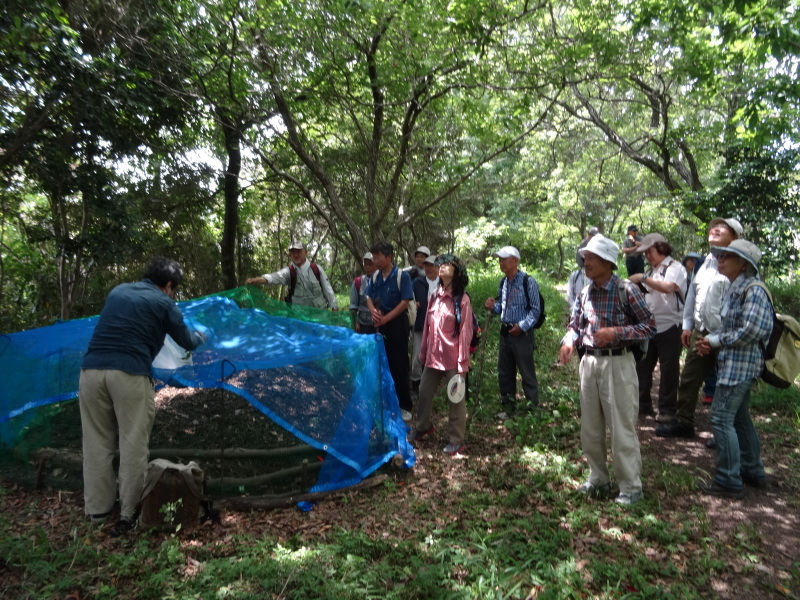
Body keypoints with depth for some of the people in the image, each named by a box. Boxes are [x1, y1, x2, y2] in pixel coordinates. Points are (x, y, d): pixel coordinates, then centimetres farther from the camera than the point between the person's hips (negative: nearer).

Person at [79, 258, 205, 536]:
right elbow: (187, 342, 17)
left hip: (91, 369, 6)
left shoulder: (118, 291, 22)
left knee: (97, 444, 14)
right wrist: (201, 336, 41)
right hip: (129, 374, -5)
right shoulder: (162, 302, 7)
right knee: (133, 444, 4)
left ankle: (97, 510, 26)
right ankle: (129, 514, 12)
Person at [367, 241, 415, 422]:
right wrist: (374, 312, -11)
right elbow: (369, 297, 10)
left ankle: (404, 406, 12)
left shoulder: (402, 276, -14)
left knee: (399, 365, 0)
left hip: (397, 324, -6)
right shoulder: (375, 276, 3)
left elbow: (405, 302, -17)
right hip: (379, 325, 6)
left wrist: (385, 318, -18)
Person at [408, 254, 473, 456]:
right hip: (433, 355, 7)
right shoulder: (435, 296, 8)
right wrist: (423, 351, 14)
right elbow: (427, 326, 12)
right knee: (424, 392, 18)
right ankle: (423, 426, 42)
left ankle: (456, 440, 19)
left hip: (452, 358, -6)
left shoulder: (462, 299, -10)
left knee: (456, 398, 6)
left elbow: (465, 332, -12)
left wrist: (462, 362, -14)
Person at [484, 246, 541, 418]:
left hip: (522, 333, -7)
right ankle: (507, 406, 30)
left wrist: (522, 326, -21)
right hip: (505, 332, 7)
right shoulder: (503, 282, 10)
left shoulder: (528, 281, -12)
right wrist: (493, 306, -1)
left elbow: (535, 309, -12)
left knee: (527, 373, 0)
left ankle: (533, 408, 13)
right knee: (504, 372, 15)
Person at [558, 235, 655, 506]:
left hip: (618, 364, -6)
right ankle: (598, 479, 32)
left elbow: (650, 326, -10)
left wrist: (616, 332, -22)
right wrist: (569, 341, -9)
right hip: (589, 363, 6)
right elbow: (575, 325, 12)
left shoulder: (626, 291, -12)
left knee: (622, 429, 1)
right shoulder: (585, 293, 5)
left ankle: (631, 488, 16)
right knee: (590, 427, 15)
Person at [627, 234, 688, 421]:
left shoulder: (675, 267, -10)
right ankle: (642, 404, 21)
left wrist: (643, 278, -28)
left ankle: (667, 409, 13)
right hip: (650, 326, 8)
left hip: (669, 327, -7)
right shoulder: (652, 270, 15)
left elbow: (668, 287, -29)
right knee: (642, 366, 10)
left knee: (668, 369, 2)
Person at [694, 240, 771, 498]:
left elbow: (749, 332, -23)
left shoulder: (753, 290, -16)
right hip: (735, 363, 10)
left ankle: (728, 481, 2)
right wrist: (711, 339, 0)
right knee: (739, 418, 19)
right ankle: (753, 471, 33)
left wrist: (716, 341, -12)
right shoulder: (734, 289, 12)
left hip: (741, 363, -10)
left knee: (721, 418, -7)